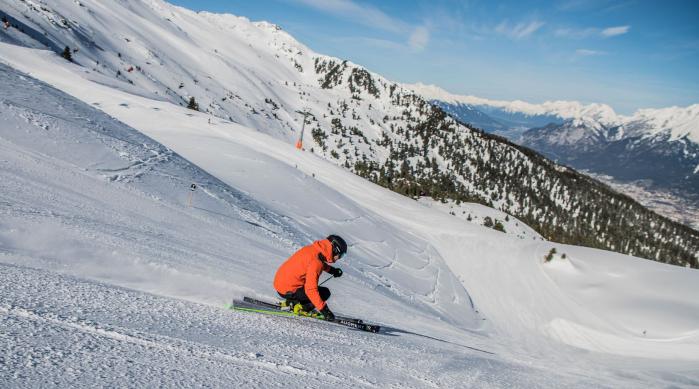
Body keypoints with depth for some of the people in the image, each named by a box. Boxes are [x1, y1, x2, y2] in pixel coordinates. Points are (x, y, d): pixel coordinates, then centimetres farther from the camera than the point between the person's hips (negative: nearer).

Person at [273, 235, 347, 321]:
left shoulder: (315, 249, 2)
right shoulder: (315, 261, -24)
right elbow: (310, 289, -29)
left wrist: (331, 269, 18)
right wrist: (323, 309, -26)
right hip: (287, 290, -9)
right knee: (325, 293, -9)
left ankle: (292, 302, 15)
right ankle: (301, 309, -7)